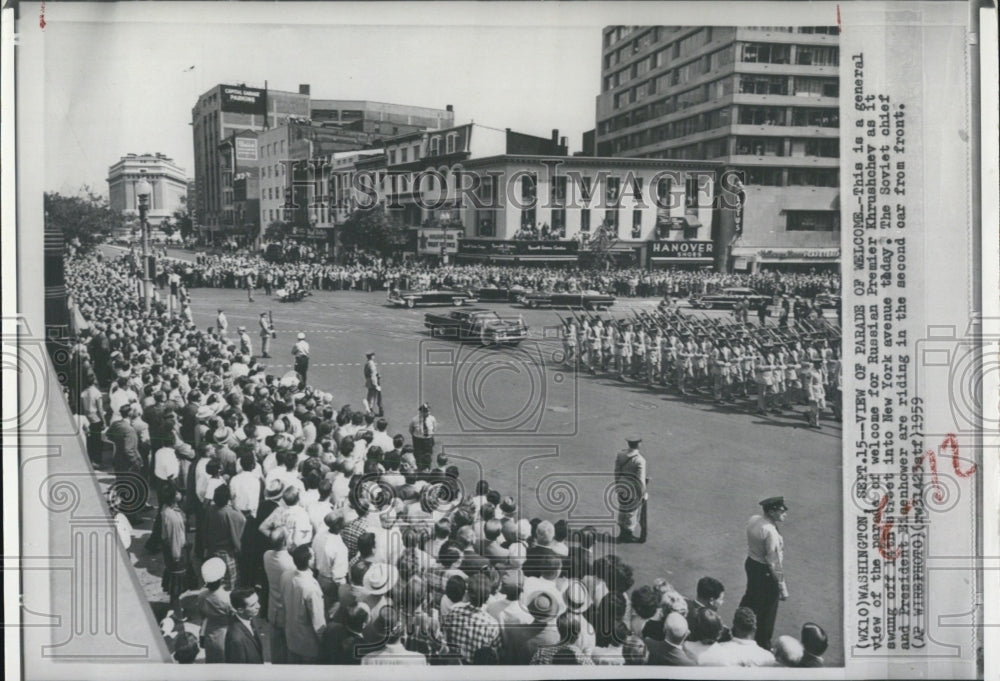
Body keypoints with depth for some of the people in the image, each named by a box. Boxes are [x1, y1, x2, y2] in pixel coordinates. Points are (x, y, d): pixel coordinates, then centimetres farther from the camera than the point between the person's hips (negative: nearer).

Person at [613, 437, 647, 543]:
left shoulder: (620, 455, -7)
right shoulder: (640, 460, -24)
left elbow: (616, 473, 2)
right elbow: (641, 479, -20)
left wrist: (618, 486, 15)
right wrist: (643, 494, -8)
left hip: (623, 487, 5)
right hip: (634, 490, -5)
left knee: (623, 511, 21)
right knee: (632, 512, 12)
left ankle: (622, 532, 35)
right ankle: (629, 534, 25)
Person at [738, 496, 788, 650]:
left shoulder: (753, 520, -5)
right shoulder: (770, 532, -29)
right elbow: (774, 562, -25)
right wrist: (782, 587, -18)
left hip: (751, 563, 8)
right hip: (765, 572, -8)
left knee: (750, 598, 28)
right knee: (767, 610, 9)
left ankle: (736, 632, 45)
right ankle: (763, 646, 25)